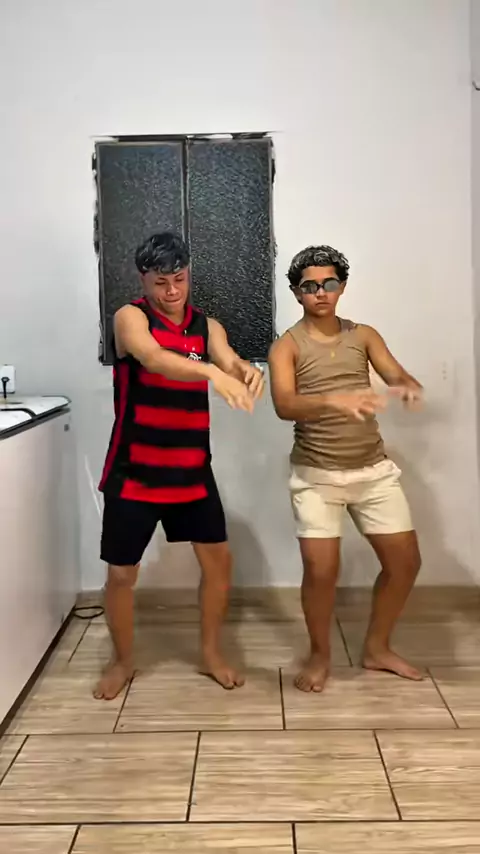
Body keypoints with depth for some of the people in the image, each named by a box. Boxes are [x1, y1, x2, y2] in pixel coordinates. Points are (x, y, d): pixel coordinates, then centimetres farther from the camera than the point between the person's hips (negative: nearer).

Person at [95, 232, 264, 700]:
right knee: (121, 573, 5)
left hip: (192, 471, 4)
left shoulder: (206, 326, 5)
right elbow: (153, 358, -32)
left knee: (218, 560, 8)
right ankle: (122, 661, 28)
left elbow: (231, 363, -13)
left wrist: (247, 371, -39)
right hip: (134, 473, -4)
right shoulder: (130, 317, -10)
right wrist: (211, 372, -51)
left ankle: (211, 653, 28)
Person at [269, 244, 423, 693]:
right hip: (316, 474, -4)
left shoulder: (364, 335, 7)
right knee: (321, 569, -10)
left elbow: (399, 376, -4)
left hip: (374, 469, 4)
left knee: (405, 561, 6)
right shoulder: (286, 346, -5)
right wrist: (332, 401, -40)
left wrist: (409, 387, -30)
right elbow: (284, 406, -21)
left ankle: (376, 648, 27)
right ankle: (320, 655, 17)